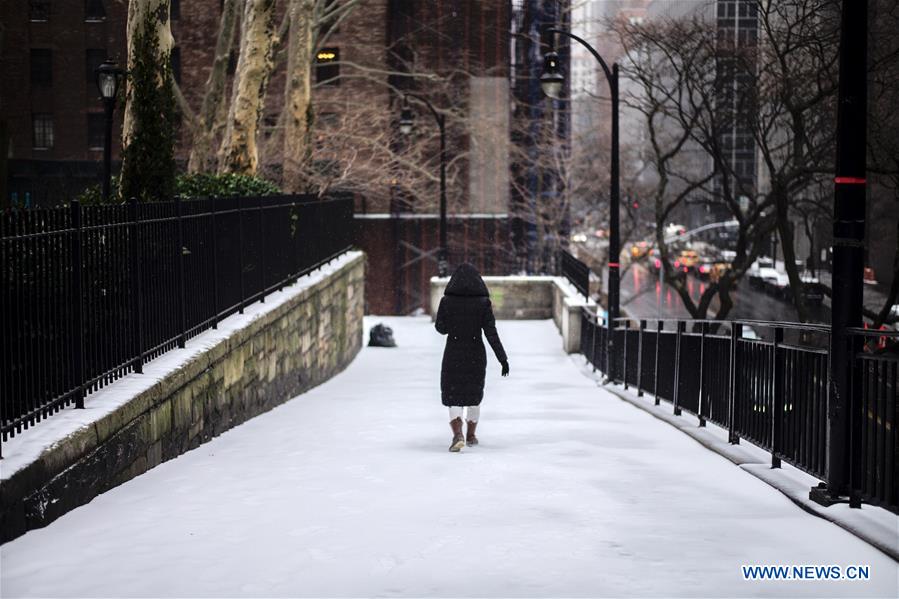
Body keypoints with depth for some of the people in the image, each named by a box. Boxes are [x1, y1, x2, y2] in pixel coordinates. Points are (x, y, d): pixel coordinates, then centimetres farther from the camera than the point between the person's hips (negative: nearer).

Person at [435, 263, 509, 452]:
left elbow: (441, 328, 0)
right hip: (476, 354, 1)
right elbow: (491, 332, -12)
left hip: (453, 354, -1)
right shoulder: (483, 302, -8)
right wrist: (503, 359, -9)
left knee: (454, 398, 4)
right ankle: (471, 435, 33)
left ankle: (457, 435, -20)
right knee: (474, 394, 21)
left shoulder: (447, 301, -8)